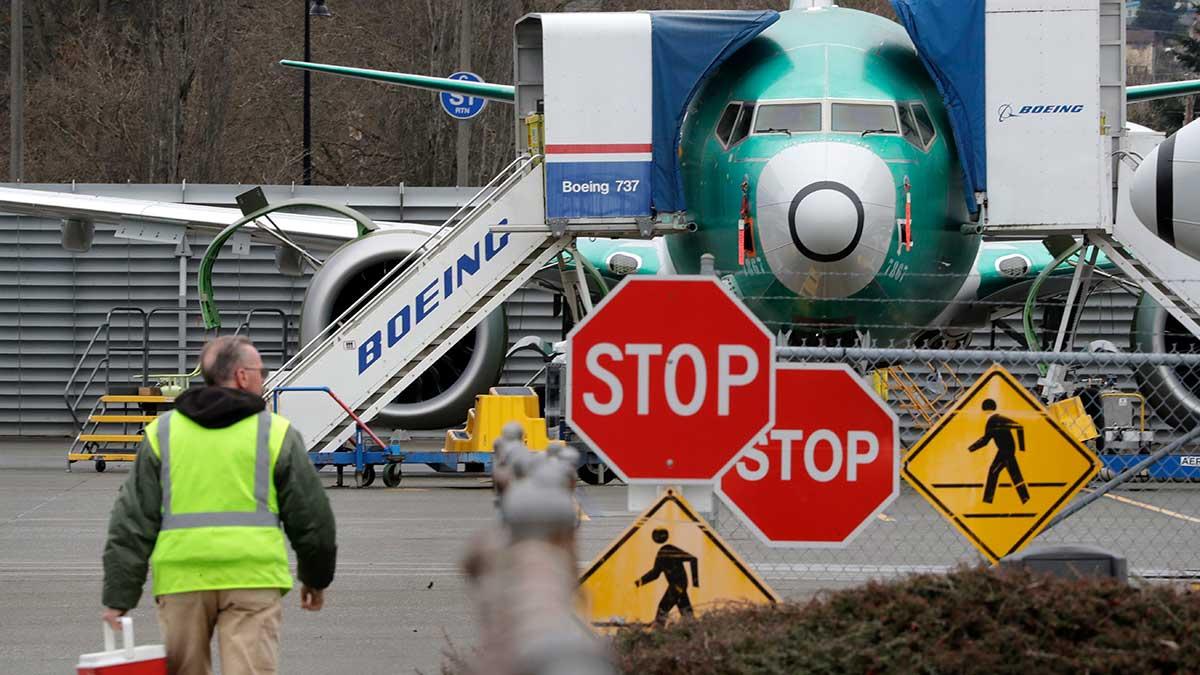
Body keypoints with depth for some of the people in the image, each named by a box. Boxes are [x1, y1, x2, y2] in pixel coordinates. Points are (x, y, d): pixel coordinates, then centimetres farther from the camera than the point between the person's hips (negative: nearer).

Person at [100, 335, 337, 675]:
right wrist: (316, 578, 26)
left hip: (181, 580, 2)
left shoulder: (162, 433, 11)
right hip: (252, 579, -2)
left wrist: (119, 596, 8)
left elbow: (132, 522, 7)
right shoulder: (275, 433, 5)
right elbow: (311, 516, 10)